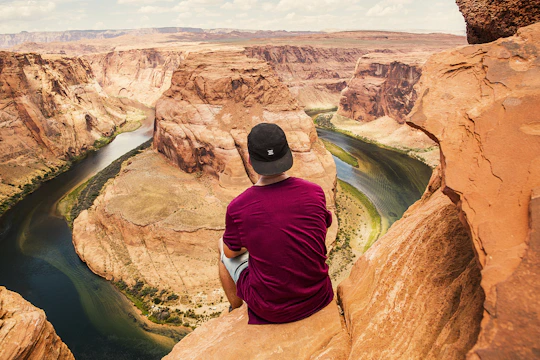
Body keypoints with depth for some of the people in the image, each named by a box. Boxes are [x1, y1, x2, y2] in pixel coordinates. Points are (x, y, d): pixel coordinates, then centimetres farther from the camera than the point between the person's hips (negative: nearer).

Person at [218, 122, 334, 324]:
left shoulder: (237, 208, -20)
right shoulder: (315, 193, -13)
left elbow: (231, 252, 0)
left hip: (269, 309, -2)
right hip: (318, 299, 3)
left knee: (223, 246, 20)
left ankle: (236, 310, 43)